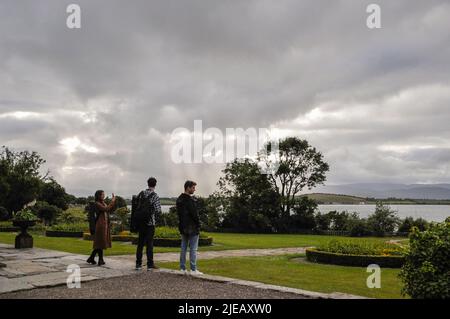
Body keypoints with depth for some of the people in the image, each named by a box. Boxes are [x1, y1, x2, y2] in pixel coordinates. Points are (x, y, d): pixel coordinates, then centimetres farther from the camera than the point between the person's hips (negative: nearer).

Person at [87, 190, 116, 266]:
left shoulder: (103, 203, 15)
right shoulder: (97, 204, -10)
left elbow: (110, 210, 11)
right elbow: (106, 209, -21)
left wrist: (113, 201, 3)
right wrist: (112, 201, -14)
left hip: (106, 224, 9)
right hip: (101, 224, -9)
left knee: (100, 243, 11)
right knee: (101, 242, -3)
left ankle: (91, 258, 18)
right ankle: (100, 260, 3)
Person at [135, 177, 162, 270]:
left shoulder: (141, 194, 3)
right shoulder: (155, 196, -12)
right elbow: (158, 211, -14)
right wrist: (156, 213, 7)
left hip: (141, 223, 4)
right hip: (150, 223, -4)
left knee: (140, 243, 10)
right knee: (149, 244, 1)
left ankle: (138, 264, 14)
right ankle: (150, 264, 5)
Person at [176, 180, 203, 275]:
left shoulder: (179, 199, 11)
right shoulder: (190, 200, -17)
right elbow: (194, 214, -18)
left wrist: (182, 225, 16)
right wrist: (198, 225, -7)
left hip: (183, 228, 8)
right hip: (192, 228, -8)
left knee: (183, 248, 13)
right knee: (193, 249, -3)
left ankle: (182, 268, 16)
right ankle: (193, 269, -1)